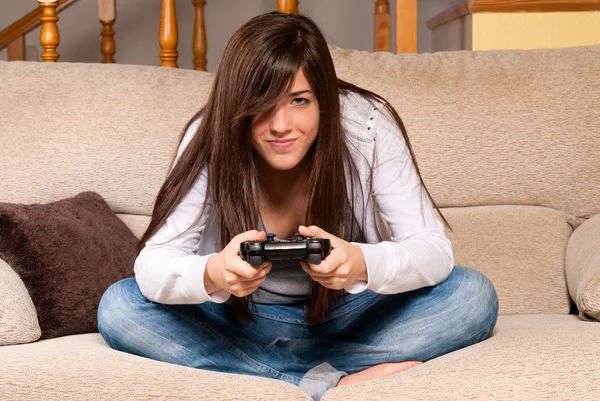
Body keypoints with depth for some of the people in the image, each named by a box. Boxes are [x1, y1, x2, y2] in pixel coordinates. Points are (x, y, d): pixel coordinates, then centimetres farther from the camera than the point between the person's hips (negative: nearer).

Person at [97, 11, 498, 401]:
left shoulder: (367, 125, -20)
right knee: (119, 306, -26)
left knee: (473, 295, -25)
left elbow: (435, 250, -23)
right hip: (242, 321, 1)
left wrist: (362, 262, -46)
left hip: (347, 319, 0)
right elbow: (151, 266, -25)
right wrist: (214, 273, -50)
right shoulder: (210, 139, -19)